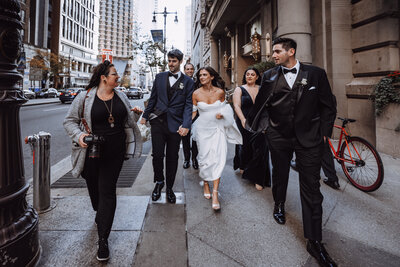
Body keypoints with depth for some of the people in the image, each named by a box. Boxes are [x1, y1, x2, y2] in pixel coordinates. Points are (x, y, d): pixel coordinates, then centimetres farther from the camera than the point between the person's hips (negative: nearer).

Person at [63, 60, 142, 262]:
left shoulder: (120, 96, 7)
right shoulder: (85, 97, -3)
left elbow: (128, 122, 15)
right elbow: (70, 121, 3)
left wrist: (135, 114, -6)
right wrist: (78, 135, -15)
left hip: (115, 151, 1)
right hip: (92, 151, -1)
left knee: (107, 191, -1)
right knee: (94, 187, 16)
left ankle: (103, 239, 8)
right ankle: (100, 215, 50)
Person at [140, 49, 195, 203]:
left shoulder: (188, 82, 3)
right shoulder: (160, 77, 11)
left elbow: (188, 105, -3)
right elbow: (153, 98, 16)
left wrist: (186, 125, -15)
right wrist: (145, 116, 15)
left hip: (175, 124, -1)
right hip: (158, 121, 2)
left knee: (172, 157, 7)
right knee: (157, 155, 0)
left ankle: (169, 188, 25)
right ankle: (159, 182, 27)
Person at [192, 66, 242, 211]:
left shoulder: (220, 92, -1)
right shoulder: (196, 94, -2)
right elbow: (193, 112, 3)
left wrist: (222, 113, -10)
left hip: (217, 128, 0)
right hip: (203, 129, 1)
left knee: (217, 158, -9)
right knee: (204, 157, 3)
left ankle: (215, 193, -5)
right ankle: (206, 184, 29)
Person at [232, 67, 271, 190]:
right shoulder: (239, 89, 4)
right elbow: (237, 106, -6)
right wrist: (243, 119, -21)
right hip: (245, 124, -1)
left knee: (259, 150, -5)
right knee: (245, 147, 8)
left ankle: (258, 179, 8)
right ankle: (243, 166, 41)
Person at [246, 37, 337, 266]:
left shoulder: (316, 74, -1)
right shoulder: (269, 76, 3)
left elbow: (328, 106, 2)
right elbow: (261, 104, 9)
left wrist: (324, 132, -3)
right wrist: (262, 125, 2)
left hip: (308, 138, -1)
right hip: (278, 136, 2)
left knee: (311, 188, 0)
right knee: (280, 174, 19)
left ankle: (315, 241, 11)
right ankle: (279, 204, 50)